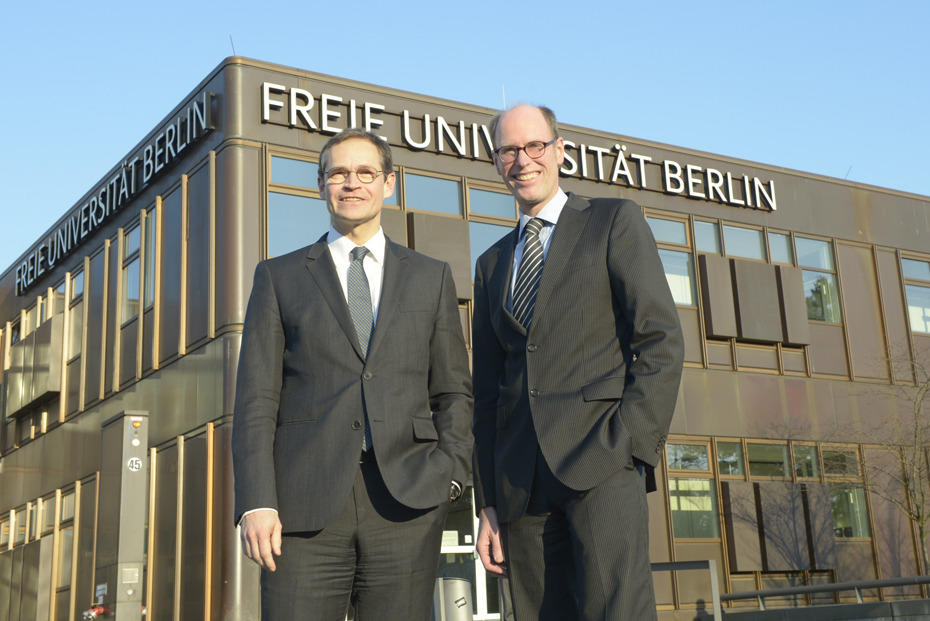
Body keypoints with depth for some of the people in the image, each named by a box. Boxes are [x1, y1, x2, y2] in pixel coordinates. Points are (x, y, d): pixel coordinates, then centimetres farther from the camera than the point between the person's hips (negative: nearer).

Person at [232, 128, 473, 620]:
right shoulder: (279, 277, 12)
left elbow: (453, 391, 13)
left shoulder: (431, 278, 16)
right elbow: (256, 399, 5)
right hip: (305, 508, -1)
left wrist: (451, 473, -3)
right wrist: (255, 503, -7)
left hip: (406, 504, 1)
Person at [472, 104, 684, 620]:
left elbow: (661, 341, -1)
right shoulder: (492, 264, 22)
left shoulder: (615, 221, 9)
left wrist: (630, 444, -12)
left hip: (601, 461, -4)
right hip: (521, 484, 5)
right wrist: (487, 503, 12)